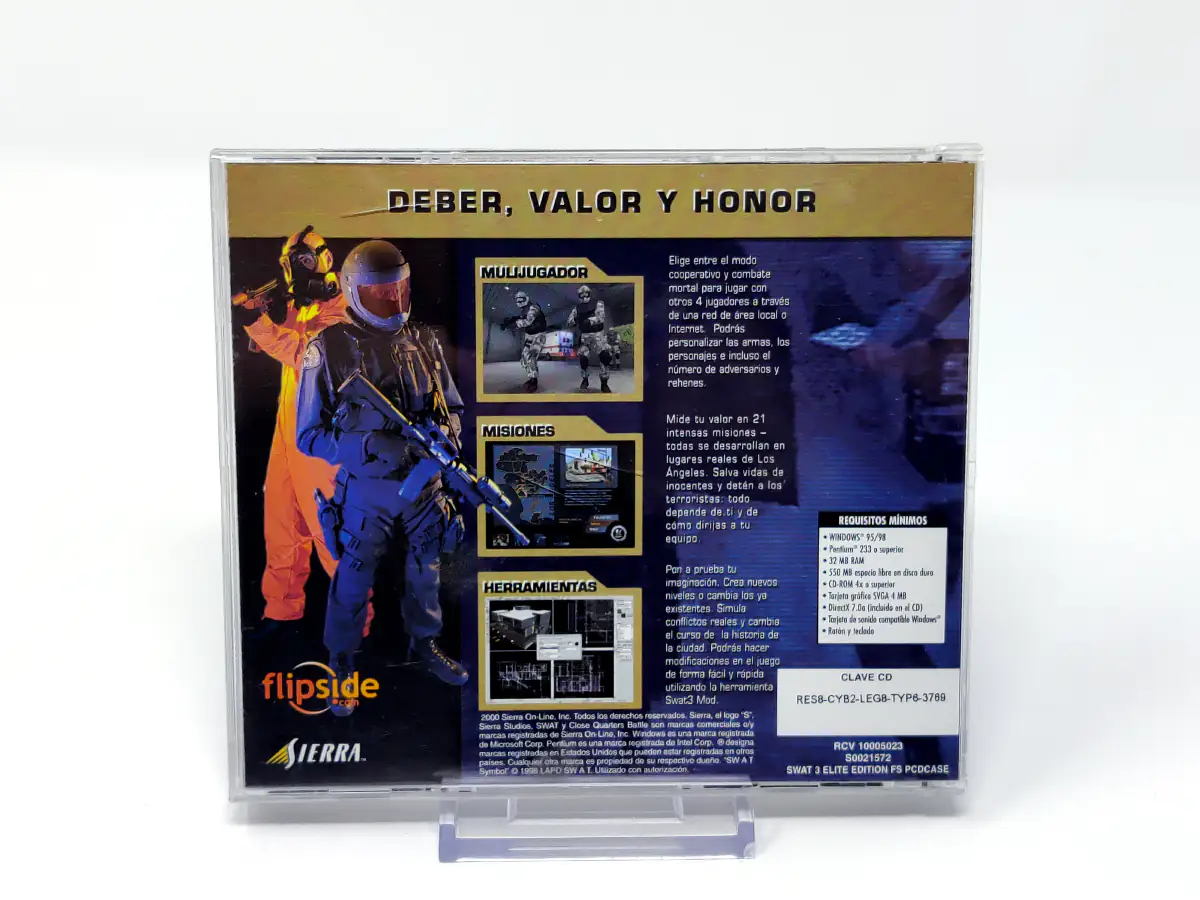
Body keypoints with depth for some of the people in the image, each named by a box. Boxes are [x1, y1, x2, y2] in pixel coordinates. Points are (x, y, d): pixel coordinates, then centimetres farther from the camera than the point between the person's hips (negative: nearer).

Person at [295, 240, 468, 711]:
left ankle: (424, 642, 46)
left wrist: (447, 435, -14)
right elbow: (307, 435, -12)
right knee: (352, 584, 13)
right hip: (364, 492, -4)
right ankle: (341, 663, 36)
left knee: (424, 575, 21)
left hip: (424, 486, 4)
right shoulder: (328, 350, -14)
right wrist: (367, 447, -26)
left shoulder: (424, 343, -1)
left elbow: (452, 407, 9)